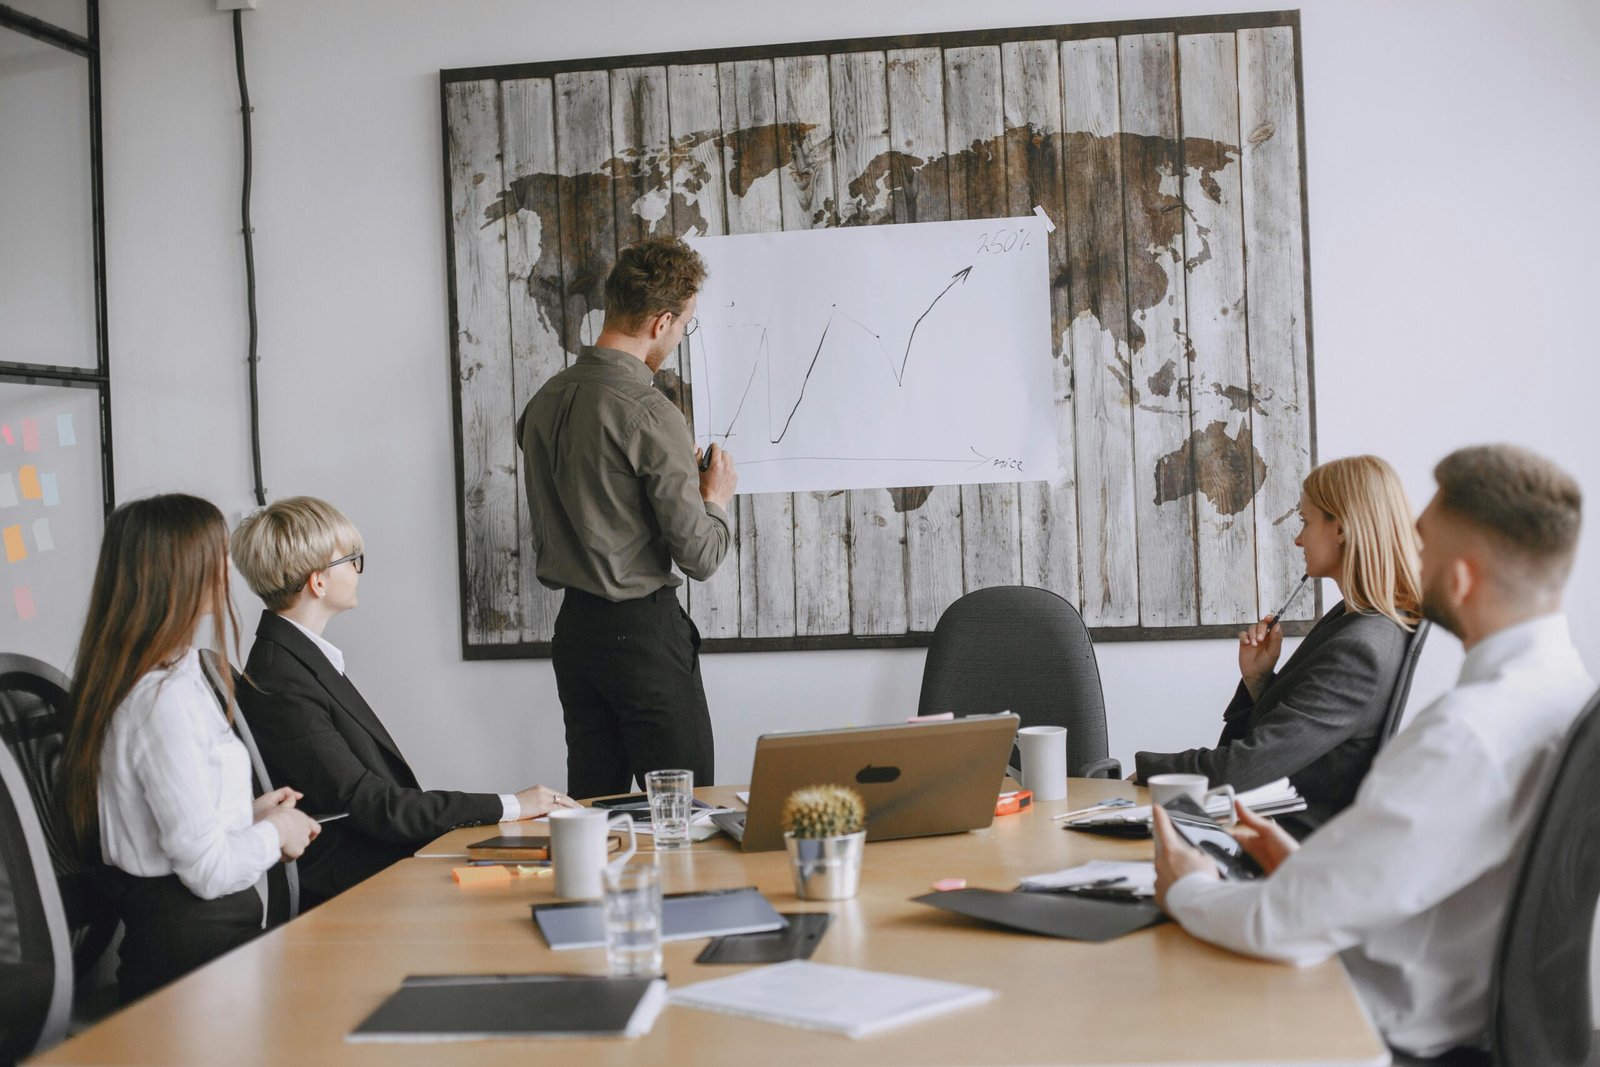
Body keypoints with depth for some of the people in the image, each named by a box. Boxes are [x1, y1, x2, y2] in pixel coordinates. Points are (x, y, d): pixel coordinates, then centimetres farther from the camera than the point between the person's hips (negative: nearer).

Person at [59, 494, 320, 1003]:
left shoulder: (129, 684, 10)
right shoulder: (167, 698, -22)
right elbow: (208, 868, -21)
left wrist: (248, 813, 14)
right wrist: (274, 833, -4)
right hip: (197, 943, -10)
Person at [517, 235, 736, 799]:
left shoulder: (544, 400, 6)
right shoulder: (650, 415, -17)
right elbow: (699, 556, -15)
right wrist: (716, 498, 5)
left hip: (573, 627, 8)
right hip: (644, 631, -8)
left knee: (591, 810, 14)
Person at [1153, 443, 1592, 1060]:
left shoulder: (1468, 735, -28)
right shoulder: (1570, 691, 2)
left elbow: (1286, 924, -25)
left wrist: (1186, 891, -6)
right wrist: (1309, 865, 9)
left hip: (1409, 1040, -8)